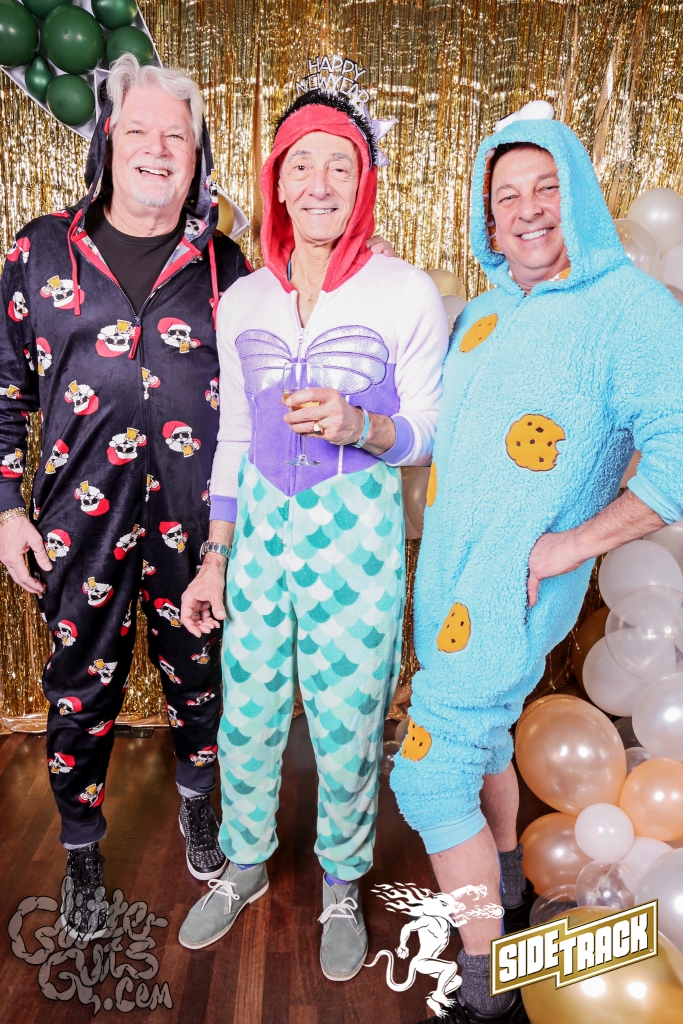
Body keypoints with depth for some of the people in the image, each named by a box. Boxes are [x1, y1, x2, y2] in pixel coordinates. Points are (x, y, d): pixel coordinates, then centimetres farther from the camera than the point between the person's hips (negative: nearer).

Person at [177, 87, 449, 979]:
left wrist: (358, 425, -24)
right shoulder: (242, 301, 6)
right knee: (245, 718, 14)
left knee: (345, 728, 7)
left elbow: (429, 433, -2)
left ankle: (343, 886, 37)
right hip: (261, 529, 4)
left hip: (355, 535, -3)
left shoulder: (408, 294, -6)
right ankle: (245, 866, 42)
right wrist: (214, 560, 9)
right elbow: (232, 436, 10)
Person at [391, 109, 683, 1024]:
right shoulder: (486, 310, 10)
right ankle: (508, 892, 49)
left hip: (515, 588, -8)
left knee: (430, 777, -6)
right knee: (481, 734, 23)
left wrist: (572, 543, -22)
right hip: (450, 575, 8)